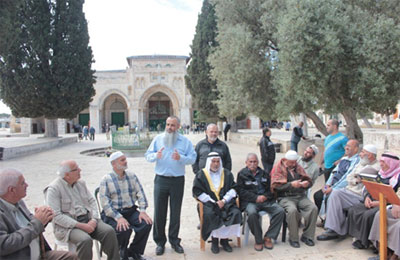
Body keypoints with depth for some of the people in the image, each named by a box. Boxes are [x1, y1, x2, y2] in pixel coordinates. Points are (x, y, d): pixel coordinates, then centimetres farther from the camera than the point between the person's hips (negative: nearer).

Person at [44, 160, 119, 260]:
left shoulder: (80, 183, 11)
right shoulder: (53, 189, -9)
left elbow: (92, 201, 12)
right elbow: (56, 216, -16)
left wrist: (94, 219, -8)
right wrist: (81, 226, -20)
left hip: (88, 219, 6)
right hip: (67, 226, -6)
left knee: (109, 231, -17)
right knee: (85, 240, -33)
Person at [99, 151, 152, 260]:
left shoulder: (132, 175, 9)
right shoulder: (106, 179, -5)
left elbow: (140, 193, 5)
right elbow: (105, 202, -13)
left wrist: (142, 211, -11)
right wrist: (118, 218, -24)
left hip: (131, 211, 4)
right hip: (113, 214, -4)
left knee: (146, 223, -19)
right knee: (125, 229, -31)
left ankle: (134, 251, 5)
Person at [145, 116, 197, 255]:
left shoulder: (185, 141, 3)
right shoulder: (158, 139, 6)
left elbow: (192, 158, -3)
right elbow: (148, 155, 3)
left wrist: (181, 158, -21)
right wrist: (156, 156, -19)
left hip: (178, 180, 0)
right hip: (161, 180, 0)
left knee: (176, 212, 10)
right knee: (159, 212, 3)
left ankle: (174, 240, 25)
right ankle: (160, 242, 17)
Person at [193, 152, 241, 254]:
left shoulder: (227, 173, 17)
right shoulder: (201, 175, 8)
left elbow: (232, 189, 10)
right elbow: (198, 192, -1)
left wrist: (224, 201, -8)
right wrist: (214, 202, -10)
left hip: (226, 202, 3)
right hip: (208, 203, -2)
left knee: (235, 212, -25)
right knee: (210, 214, -34)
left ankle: (224, 239, -8)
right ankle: (214, 240, -12)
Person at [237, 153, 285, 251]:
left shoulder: (264, 174, 19)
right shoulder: (242, 174, 6)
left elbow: (270, 189, 16)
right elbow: (241, 191, -3)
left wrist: (265, 196, -6)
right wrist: (256, 198, -13)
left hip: (265, 200, 4)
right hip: (250, 201, -4)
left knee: (280, 211, -20)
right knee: (252, 214, -36)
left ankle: (268, 237, -9)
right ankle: (258, 240, -15)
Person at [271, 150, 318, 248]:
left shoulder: (298, 167, 19)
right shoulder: (278, 168, 3)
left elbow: (310, 181, 19)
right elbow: (275, 186, -9)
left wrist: (307, 183, -6)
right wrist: (291, 185, -20)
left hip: (300, 196, 5)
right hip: (285, 197, -5)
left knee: (313, 208, -21)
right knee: (292, 210, -34)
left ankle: (307, 236, -5)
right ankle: (293, 238, -14)